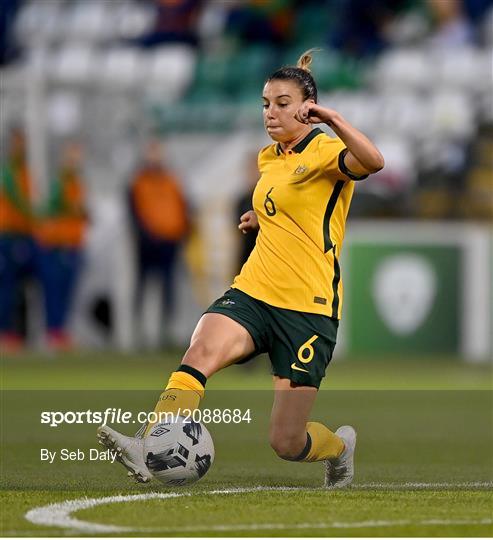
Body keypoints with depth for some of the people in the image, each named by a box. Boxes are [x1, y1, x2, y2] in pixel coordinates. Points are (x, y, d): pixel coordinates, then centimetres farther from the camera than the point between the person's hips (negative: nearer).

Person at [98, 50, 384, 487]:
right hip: (253, 293, 6)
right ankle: (148, 449, -45)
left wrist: (332, 120, -41)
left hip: (308, 309, -6)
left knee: (287, 443, -4)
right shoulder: (269, 158, 16)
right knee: (201, 352, -29)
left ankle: (339, 445, 31)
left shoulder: (327, 152, -7)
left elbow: (372, 162, -31)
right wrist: (263, 219, 17)